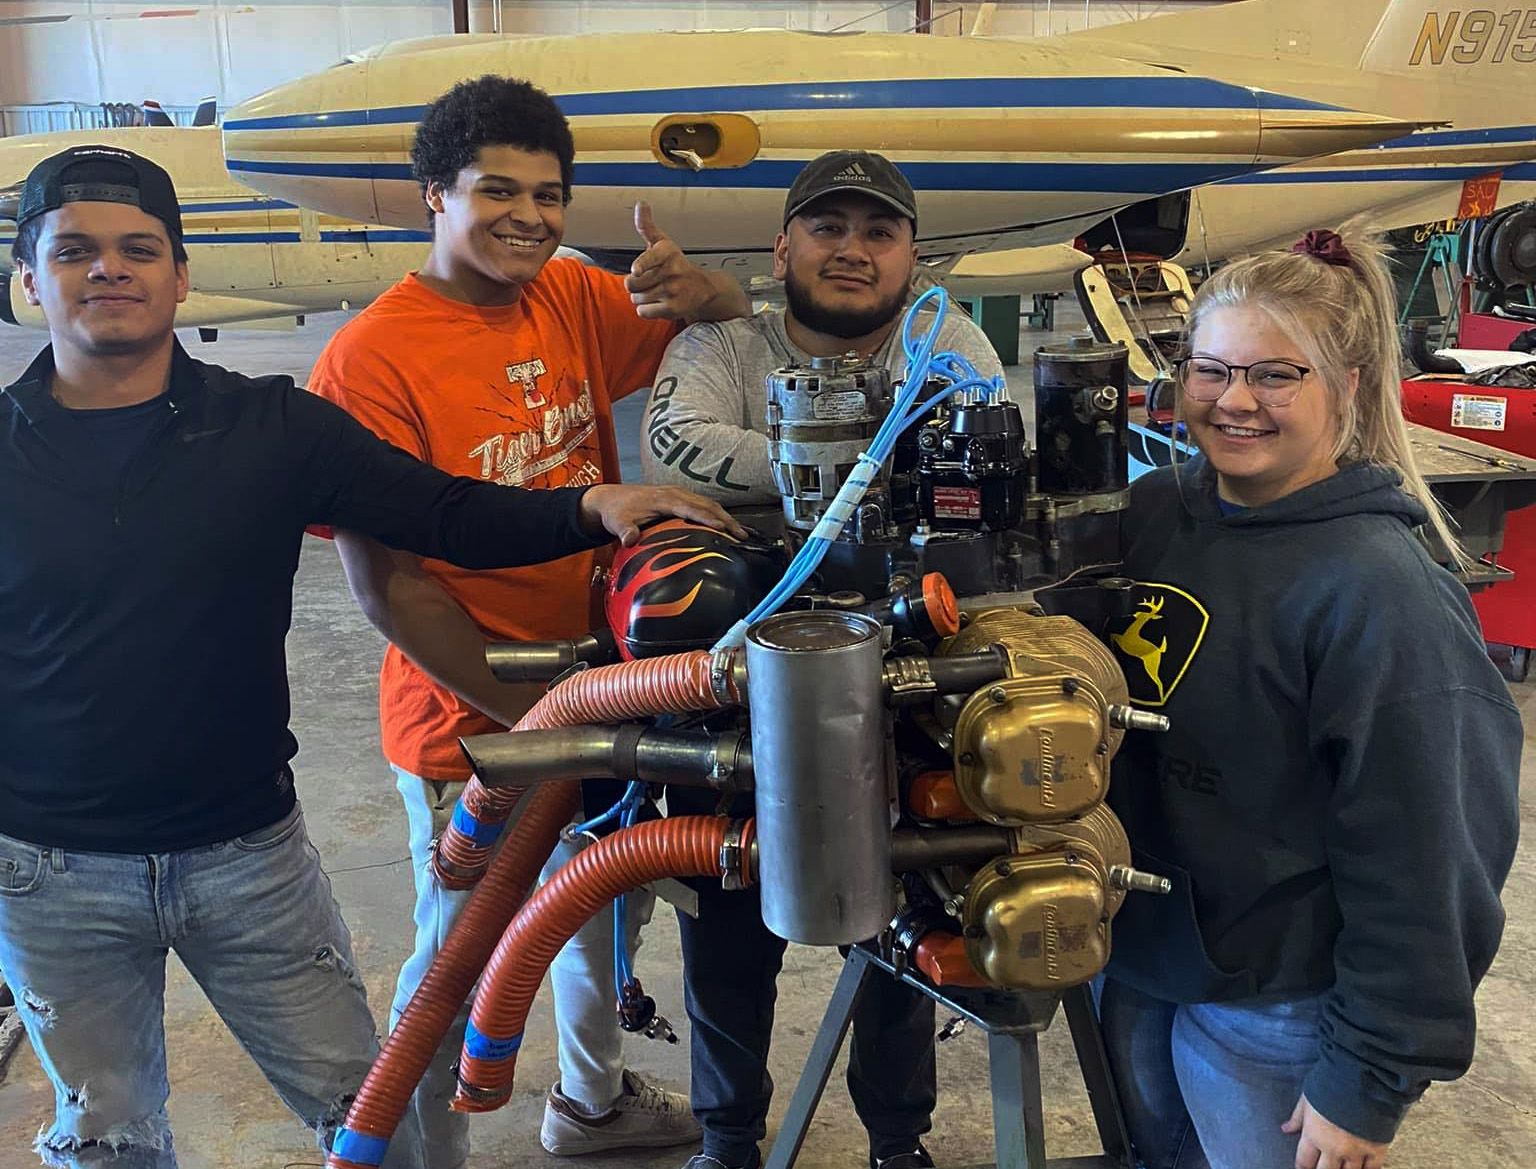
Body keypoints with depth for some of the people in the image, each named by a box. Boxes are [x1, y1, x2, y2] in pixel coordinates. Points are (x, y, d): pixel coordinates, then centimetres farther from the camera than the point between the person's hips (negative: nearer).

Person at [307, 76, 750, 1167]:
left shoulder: (572, 298, -1)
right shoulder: (369, 359, -18)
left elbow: (737, 322, 7)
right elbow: (387, 583, -19)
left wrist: (692, 288, -18)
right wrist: (523, 710, -21)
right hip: (470, 717, -7)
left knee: (611, 912, 26)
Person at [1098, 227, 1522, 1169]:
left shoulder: (1380, 593, -23)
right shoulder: (1154, 509, -4)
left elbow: (1419, 866, -20)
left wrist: (1367, 1081, -16)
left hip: (1272, 1011, -6)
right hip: (1134, 952, 6)